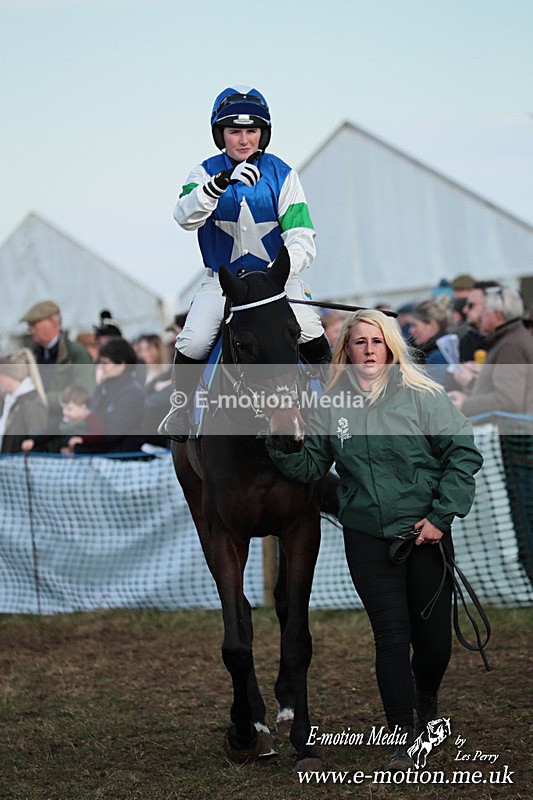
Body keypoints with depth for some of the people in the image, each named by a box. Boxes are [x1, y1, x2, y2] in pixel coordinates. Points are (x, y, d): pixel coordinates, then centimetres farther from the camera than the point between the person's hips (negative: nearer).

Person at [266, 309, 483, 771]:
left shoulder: (422, 396, -7)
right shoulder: (333, 405, 1)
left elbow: (464, 453, -8)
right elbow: (310, 467, 5)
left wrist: (441, 515, -12)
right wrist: (280, 443, -14)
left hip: (425, 534, -1)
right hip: (367, 537, 1)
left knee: (434, 637, 8)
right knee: (392, 636, -3)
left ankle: (427, 699, 41)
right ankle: (403, 741, 2)